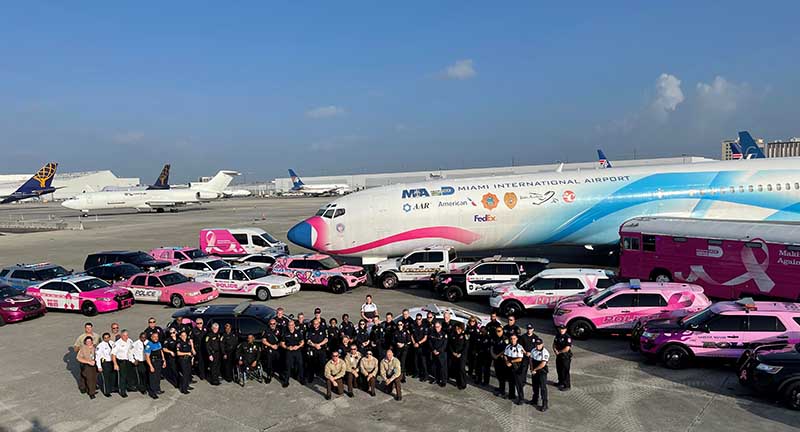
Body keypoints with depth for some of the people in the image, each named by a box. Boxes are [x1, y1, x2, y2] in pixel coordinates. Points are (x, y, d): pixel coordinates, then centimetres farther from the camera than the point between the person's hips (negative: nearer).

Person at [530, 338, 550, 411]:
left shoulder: (545, 352, -20)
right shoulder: (534, 350, 4)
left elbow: (543, 364, -24)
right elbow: (531, 359, 9)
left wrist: (535, 369, -14)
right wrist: (532, 369, -4)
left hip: (542, 372, -7)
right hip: (535, 372, 7)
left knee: (543, 388, -4)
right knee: (535, 386, 20)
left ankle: (544, 405, 1)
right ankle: (535, 400, 37)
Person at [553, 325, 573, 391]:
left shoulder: (567, 337, -17)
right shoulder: (557, 336, 8)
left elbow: (567, 348, -22)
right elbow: (554, 344, 13)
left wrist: (559, 352, -11)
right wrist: (555, 350, -7)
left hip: (566, 357, -8)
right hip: (558, 356, 8)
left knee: (565, 372, -3)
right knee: (559, 370, 19)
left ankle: (567, 386, 7)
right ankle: (561, 382, 36)